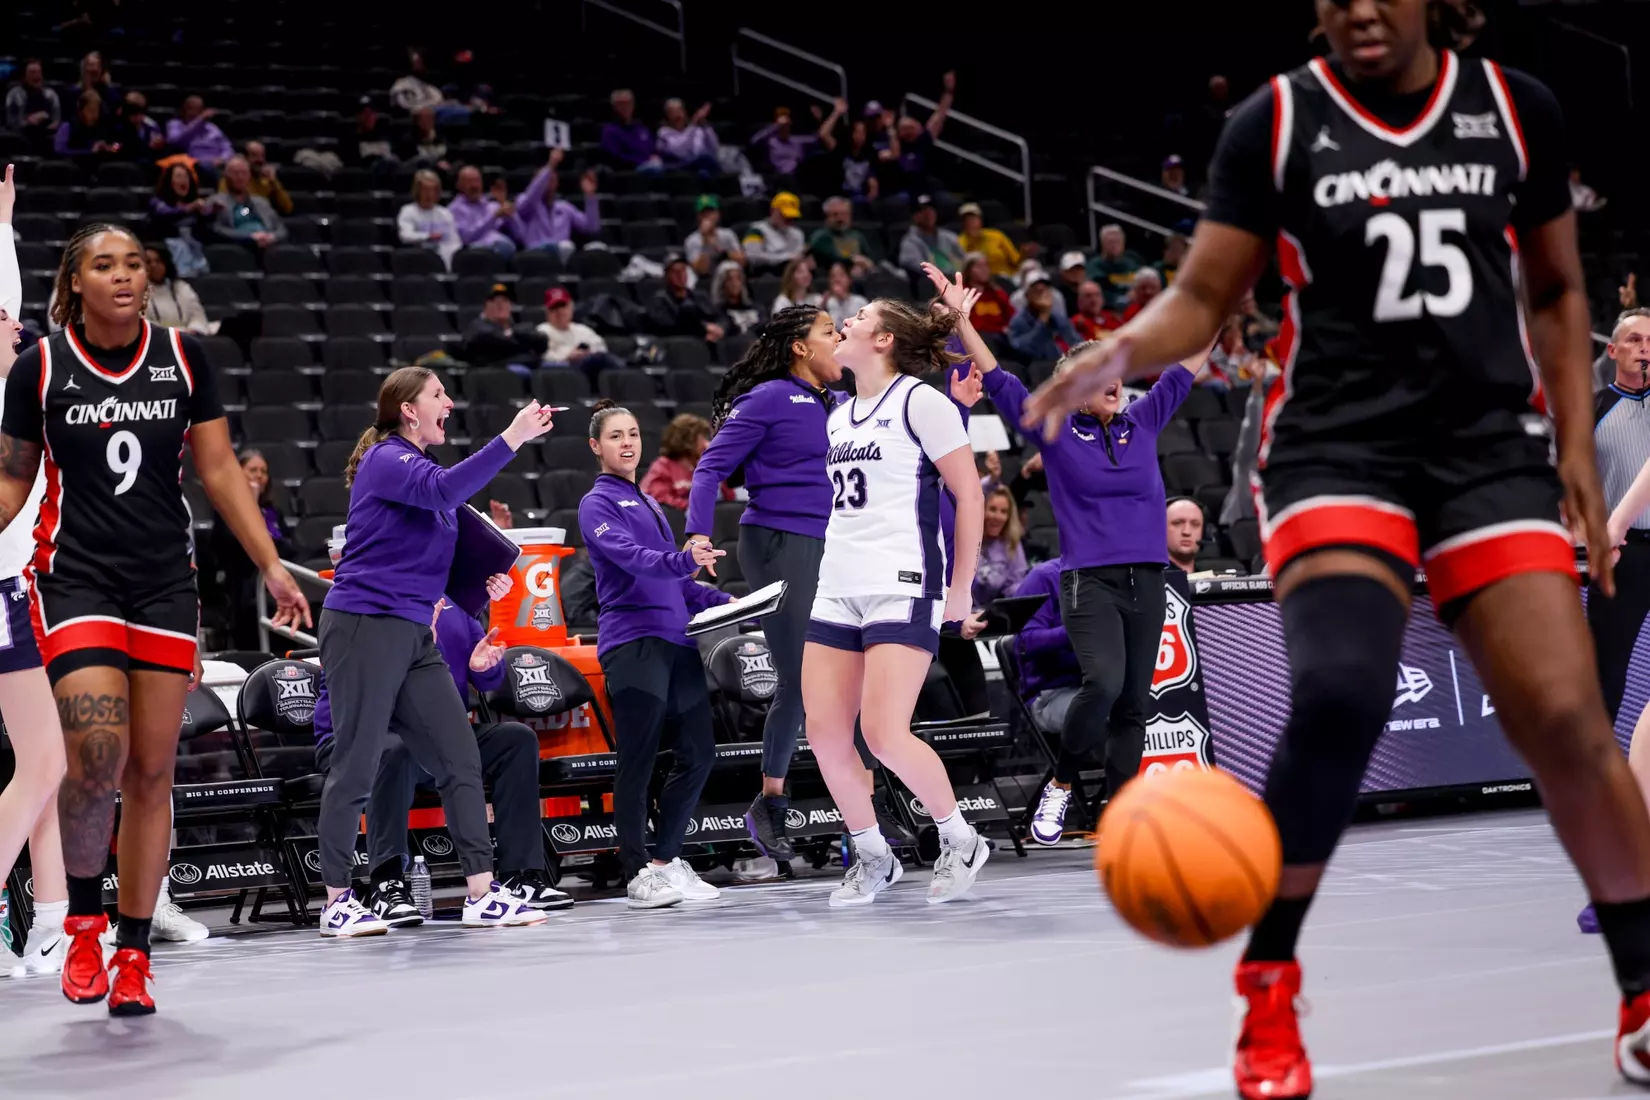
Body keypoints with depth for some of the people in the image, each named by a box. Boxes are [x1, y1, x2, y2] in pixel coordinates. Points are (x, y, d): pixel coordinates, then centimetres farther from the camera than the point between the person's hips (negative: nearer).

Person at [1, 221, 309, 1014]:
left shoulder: (182, 356, 3)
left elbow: (218, 470, 7)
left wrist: (271, 565, 2)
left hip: (165, 584, 2)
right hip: (74, 581, -2)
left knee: (151, 772, 2)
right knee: (96, 758, -19)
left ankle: (133, 956, 12)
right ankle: (83, 923, 5)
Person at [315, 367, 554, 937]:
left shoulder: (419, 464, 19)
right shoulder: (387, 460, -9)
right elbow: (445, 489, -29)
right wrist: (512, 438, -31)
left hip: (414, 634, 9)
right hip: (365, 627, -9)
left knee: (460, 760, 3)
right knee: (356, 767, -4)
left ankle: (480, 894, 4)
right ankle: (337, 902, 4)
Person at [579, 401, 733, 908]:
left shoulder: (649, 504, 25)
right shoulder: (597, 504, 0)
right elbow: (631, 557, -19)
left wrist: (725, 602, 19)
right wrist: (685, 559, -36)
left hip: (677, 643, 8)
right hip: (632, 642, -8)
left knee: (698, 752, 5)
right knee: (638, 761, -7)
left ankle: (666, 860, 16)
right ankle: (638, 873, -3)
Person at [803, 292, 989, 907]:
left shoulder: (920, 400, -5)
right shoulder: (838, 416, 17)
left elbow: (970, 493, -6)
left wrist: (961, 587, -6)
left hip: (903, 586, -7)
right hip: (837, 590, 7)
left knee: (885, 735, -16)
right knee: (824, 732, -1)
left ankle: (961, 841, 5)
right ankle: (873, 857, 15)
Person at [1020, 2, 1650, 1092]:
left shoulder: (1517, 109, 6)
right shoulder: (1276, 122, -1)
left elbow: (1556, 289, 16)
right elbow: (1203, 296, 0)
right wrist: (1120, 352, -20)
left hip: (1493, 450, 2)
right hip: (1339, 450, -2)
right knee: (1340, 690, -26)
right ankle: (1269, 992, -9)